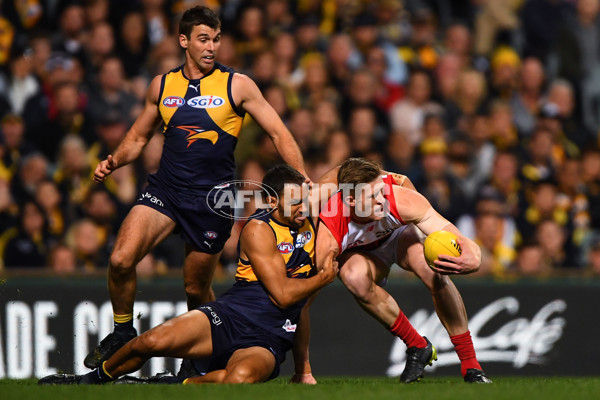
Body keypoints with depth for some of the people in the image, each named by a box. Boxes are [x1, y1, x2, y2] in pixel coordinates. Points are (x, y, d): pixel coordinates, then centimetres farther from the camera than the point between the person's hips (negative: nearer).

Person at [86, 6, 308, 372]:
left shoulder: (237, 86, -1)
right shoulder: (162, 85, 8)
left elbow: (278, 133, -1)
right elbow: (139, 137, 20)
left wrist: (303, 180, -13)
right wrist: (114, 161, 0)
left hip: (213, 198, -2)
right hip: (165, 188, 2)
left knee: (196, 287, 6)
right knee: (121, 259, -18)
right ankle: (122, 333, 4)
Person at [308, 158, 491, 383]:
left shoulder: (402, 200, -37)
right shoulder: (328, 233, -40)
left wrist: (472, 260, -60)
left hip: (400, 235, 1)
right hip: (358, 252, -1)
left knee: (435, 274, -30)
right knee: (355, 277, -36)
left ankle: (470, 365, -14)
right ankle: (417, 347, -15)